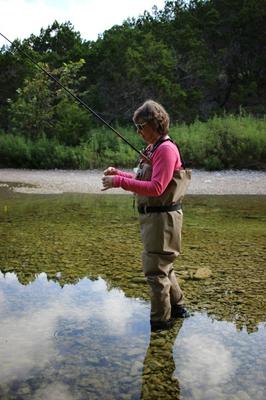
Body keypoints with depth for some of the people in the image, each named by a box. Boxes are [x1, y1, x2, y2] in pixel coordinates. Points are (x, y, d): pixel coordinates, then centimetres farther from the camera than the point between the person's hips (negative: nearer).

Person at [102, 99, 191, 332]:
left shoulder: (166, 149, -17)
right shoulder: (154, 148, 14)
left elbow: (156, 188, -25)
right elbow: (143, 180, 17)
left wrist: (120, 182, -24)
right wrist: (118, 174, 5)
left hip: (162, 217, -10)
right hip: (152, 216, 10)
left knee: (155, 269, -2)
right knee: (162, 265, 21)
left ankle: (161, 320, 11)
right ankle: (177, 307, 36)